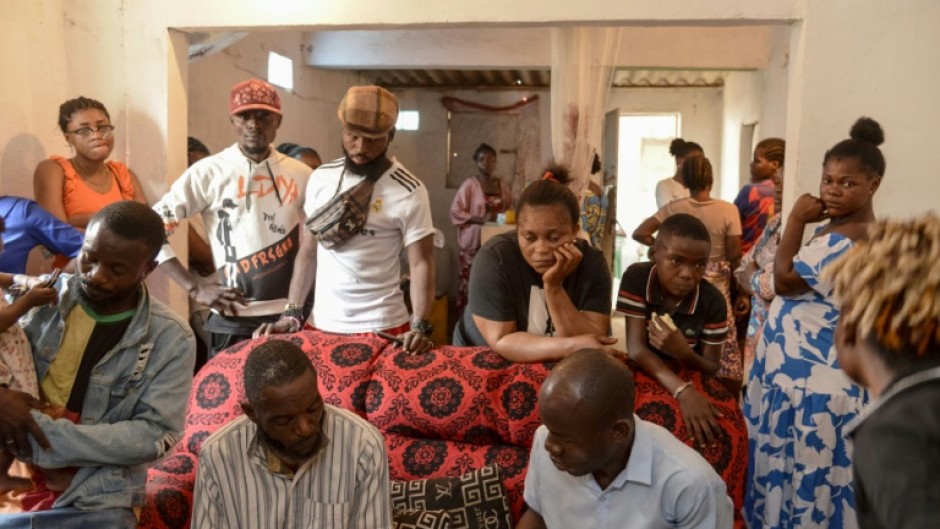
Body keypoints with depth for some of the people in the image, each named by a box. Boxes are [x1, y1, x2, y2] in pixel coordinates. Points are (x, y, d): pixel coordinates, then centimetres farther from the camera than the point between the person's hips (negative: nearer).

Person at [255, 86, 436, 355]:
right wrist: (291, 314, 1)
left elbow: (421, 264, -12)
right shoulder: (321, 178, 1)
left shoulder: (409, 192, -11)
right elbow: (308, 252, 7)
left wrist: (420, 327, -25)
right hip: (322, 324, 4)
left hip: (381, 328, -4)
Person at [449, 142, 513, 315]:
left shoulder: (502, 185, 11)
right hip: (474, 242, -5)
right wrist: (481, 219, -17)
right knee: (469, 281, -5)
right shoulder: (469, 184, -5)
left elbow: (509, 208, 21)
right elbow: (455, 212, -9)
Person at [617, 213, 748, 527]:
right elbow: (636, 348, -18)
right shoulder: (636, 278, -13)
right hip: (645, 373, -2)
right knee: (667, 424, -34)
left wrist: (683, 352, -28)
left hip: (692, 375, 2)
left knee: (727, 428, -27)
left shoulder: (713, 301, -8)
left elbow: (712, 368, -4)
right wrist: (682, 392, -33)